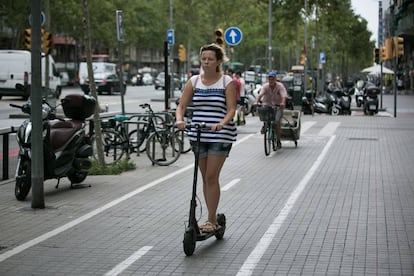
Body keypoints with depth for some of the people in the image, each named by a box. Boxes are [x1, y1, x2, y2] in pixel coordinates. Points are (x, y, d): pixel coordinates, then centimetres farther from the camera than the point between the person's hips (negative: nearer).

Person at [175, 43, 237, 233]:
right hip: (198, 135, 4)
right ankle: (212, 218, 19)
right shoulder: (194, 81, 8)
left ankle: (211, 220, -1)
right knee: (205, 177, 9)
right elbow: (181, 105, 3)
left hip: (220, 136, -4)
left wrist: (221, 123, -27)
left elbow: (231, 109, -8)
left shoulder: (227, 82, -1)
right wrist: (179, 120, -17)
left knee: (212, 177, -9)